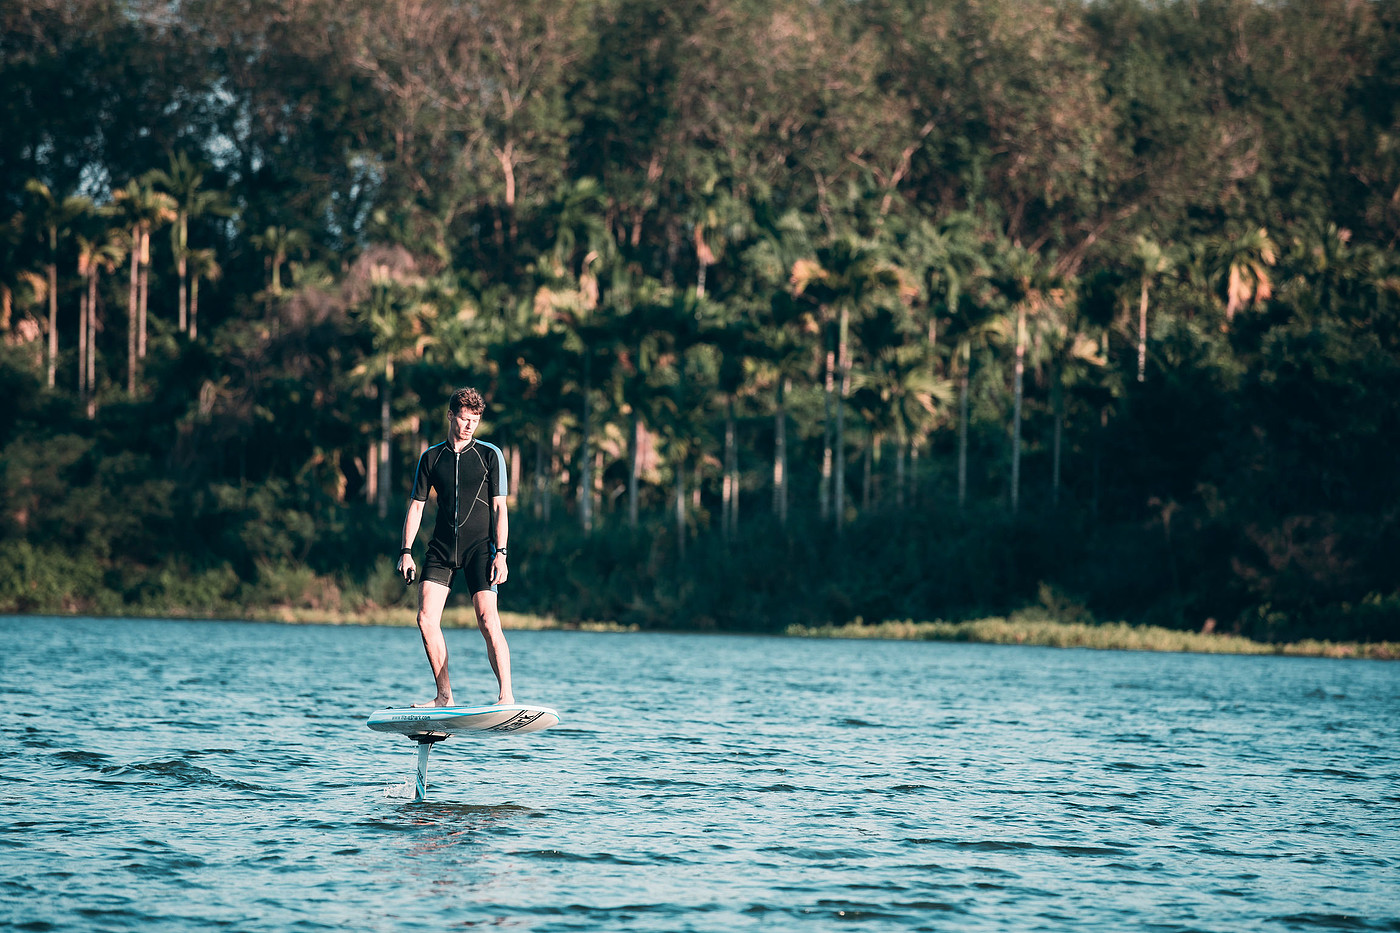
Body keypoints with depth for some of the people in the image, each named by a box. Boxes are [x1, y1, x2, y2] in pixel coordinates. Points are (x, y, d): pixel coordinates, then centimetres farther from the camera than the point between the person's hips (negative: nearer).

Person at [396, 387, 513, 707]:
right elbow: (416, 505, 12)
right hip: (441, 548, 3)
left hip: (479, 548, -3)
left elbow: (499, 507, -1)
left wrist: (500, 554, -10)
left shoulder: (490, 455, 2)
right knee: (426, 620, -7)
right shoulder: (431, 457, 10)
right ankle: (444, 696, 3)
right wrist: (406, 552, 4)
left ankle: (506, 696, -15)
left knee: (488, 623, -16)